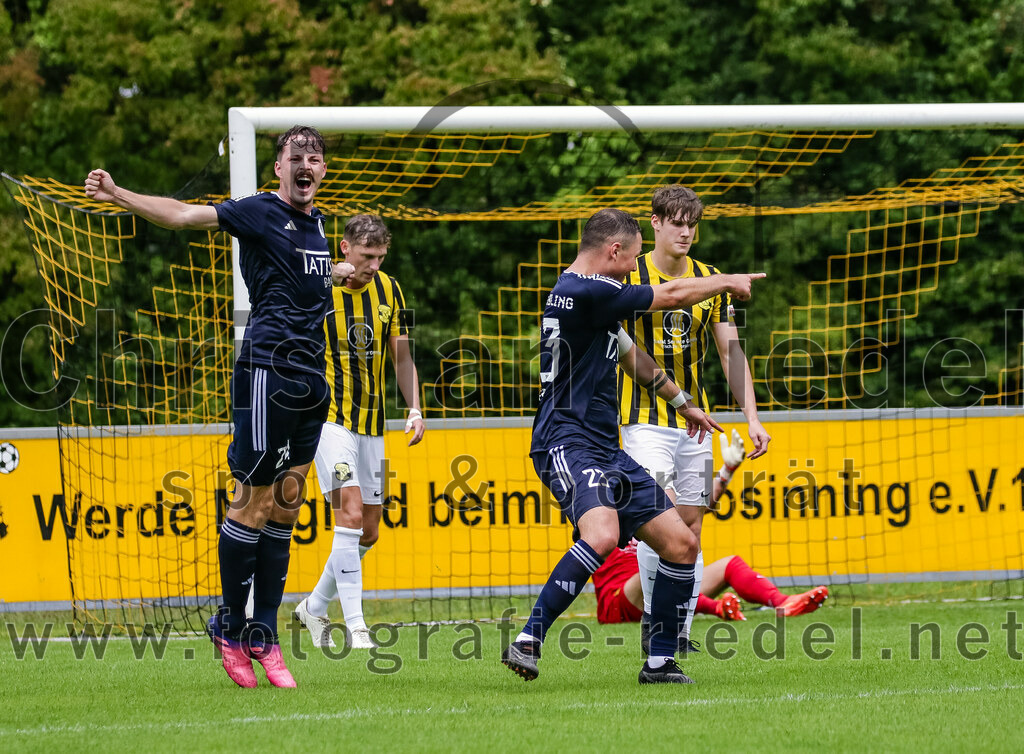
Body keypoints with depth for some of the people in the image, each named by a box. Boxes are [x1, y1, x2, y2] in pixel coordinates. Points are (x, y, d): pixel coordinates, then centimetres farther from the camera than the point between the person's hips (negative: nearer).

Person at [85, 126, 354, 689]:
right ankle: (229, 626, 6)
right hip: (267, 368, -7)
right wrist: (119, 196, -28)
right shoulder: (260, 212, -4)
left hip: (310, 377, 7)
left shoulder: (316, 222, 17)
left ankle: (264, 637, 10)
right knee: (253, 503, -6)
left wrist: (331, 273, 24)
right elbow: (186, 215, -17)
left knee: (284, 508, 7)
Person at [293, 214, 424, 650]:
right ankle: (355, 627, -17)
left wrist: (415, 408, 1)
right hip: (330, 418, -6)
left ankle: (315, 607, 28)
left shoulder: (389, 291, 4)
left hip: (371, 423, 6)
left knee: (368, 532, 8)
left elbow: (401, 356, 11)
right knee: (351, 514, -18)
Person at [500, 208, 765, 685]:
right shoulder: (585, 292, -16)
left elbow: (631, 356, 34)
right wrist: (727, 282, 11)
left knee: (680, 543, 6)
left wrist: (682, 403, 46)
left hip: (605, 449, 11)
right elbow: (672, 296, -7)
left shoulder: (593, 296, 18)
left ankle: (660, 662, 15)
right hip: (568, 443, -10)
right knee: (602, 534, -34)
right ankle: (528, 640, -30)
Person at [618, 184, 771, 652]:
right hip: (646, 417, -4)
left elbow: (731, 353, 10)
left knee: (690, 525, 4)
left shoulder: (710, 280, 7)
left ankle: (680, 630, 10)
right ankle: (652, 614, -11)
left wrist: (752, 418, 3)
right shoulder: (629, 277, -5)